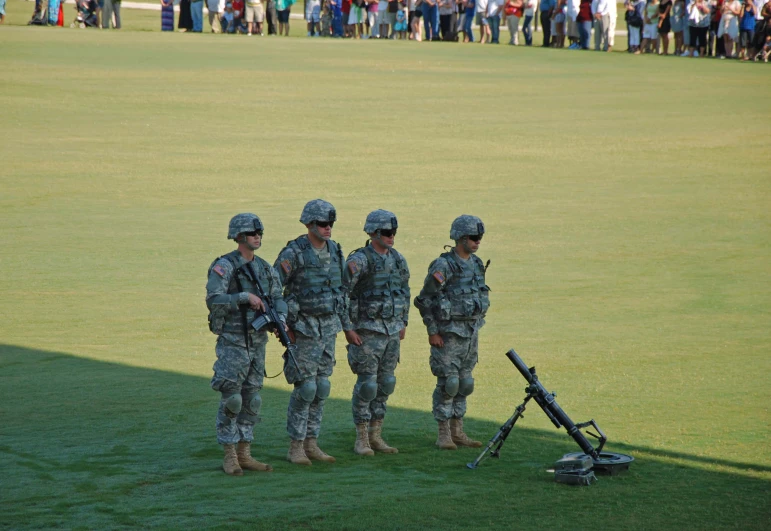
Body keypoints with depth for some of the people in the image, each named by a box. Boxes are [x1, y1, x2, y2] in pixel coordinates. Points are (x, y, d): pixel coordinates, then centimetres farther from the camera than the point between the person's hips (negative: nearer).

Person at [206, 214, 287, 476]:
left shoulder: (264, 268, 10)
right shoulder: (224, 266, -11)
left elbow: (277, 298, 8)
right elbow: (214, 301, -20)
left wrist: (280, 320, -11)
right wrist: (245, 297, -24)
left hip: (257, 342, 7)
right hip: (233, 343, -7)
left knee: (252, 400, 9)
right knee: (231, 400, -5)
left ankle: (244, 455, 14)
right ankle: (230, 457, 2)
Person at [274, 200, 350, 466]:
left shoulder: (335, 251, 7)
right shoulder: (293, 253, -14)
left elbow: (342, 289, 18)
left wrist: (347, 323, 16)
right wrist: (283, 324, -17)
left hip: (329, 327, 7)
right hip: (305, 328, -7)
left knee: (321, 387, 8)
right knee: (305, 387, -7)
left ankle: (311, 443, 15)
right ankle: (295, 447, 1)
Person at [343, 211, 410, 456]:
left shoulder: (397, 259, 9)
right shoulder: (359, 260, -13)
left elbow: (405, 291, 21)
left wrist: (403, 323, 17)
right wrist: (348, 328, -15)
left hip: (392, 330, 7)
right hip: (368, 331, -7)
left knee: (385, 383, 9)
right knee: (366, 384, -5)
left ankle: (376, 436, 17)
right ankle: (362, 439, 2)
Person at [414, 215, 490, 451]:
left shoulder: (477, 264, 8)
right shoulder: (443, 266, -15)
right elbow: (425, 300, -12)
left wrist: (476, 326, 17)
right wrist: (432, 332, -14)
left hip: (471, 332, 7)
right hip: (449, 332, -7)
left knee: (464, 383, 10)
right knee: (448, 383, -6)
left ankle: (457, 432, 17)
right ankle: (444, 434, 1)